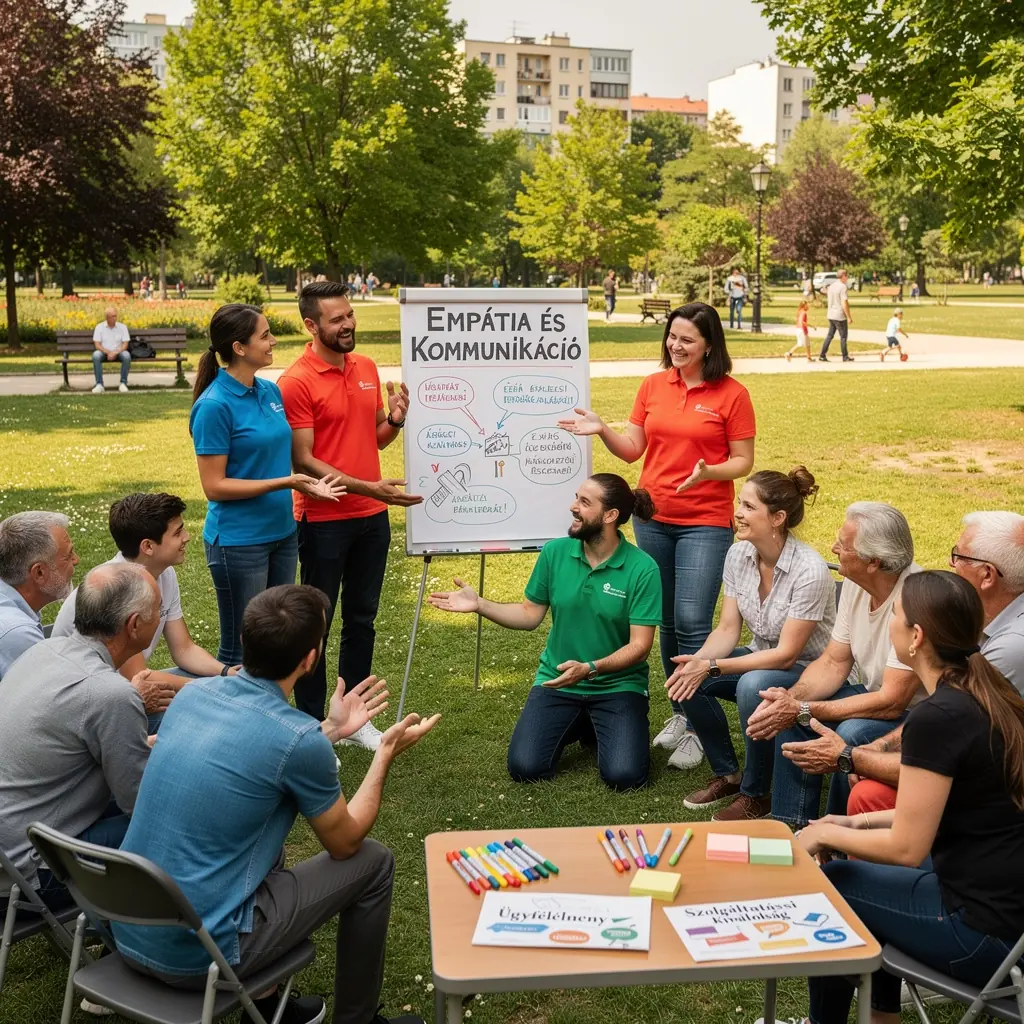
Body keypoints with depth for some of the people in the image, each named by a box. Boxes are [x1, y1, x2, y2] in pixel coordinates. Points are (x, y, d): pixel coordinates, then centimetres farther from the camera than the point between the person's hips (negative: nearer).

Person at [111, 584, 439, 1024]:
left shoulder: (193, 692, 0)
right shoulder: (299, 739, -19)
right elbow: (344, 843, -1)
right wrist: (386, 753, 10)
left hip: (128, 932, 7)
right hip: (195, 957, -7)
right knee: (373, 862, 7)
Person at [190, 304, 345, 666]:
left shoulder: (271, 391, 4)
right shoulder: (215, 405, -17)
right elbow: (214, 486, -17)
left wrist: (307, 483, 3)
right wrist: (284, 483, -22)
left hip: (282, 532, 7)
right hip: (239, 541, -7)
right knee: (241, 648, 6)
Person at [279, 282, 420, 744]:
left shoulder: (367, 367, 7)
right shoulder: (296, 381, -13)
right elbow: (303, 460, -16)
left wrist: (395, 420, -6)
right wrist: (366, 487, -22)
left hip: (372, 516, 6)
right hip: (323, 520, -6)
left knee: (361, 619, 15)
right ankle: (311, 724, 17)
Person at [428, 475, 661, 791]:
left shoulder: (642, 569, -15)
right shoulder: (554, 552, -4)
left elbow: (639, 645, -16)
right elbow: (530, 614, 6)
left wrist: (590, 669, -31)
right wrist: (479, 604, -7)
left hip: (618, 685, -2)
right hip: (556, 682, 3)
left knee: (624, 775, -20)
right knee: (526, 768, -14)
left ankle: (600, 727, 16)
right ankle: (575, 726, 20)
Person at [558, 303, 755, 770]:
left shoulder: (732, 394, -5)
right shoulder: (653, 386, 7)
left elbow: (743, 461, -3)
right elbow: (632, 449, 9)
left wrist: (708, 471, -21)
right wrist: (602, 430, -8)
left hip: (706, 522, -4)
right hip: (653, 517, 4)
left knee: (692, 622, -10)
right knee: (666, 621, 11)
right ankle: (679, 713, 26)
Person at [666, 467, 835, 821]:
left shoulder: (809, 570, -26)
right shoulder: (739, 554, -7)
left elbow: (786, 654, -25)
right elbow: (727, 629, -3)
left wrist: (712, 666, -29)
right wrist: (698, 660, -25)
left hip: (808, 670, -6)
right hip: (762, 659, 6)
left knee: (753, 685, -36)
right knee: (687, 678, -17)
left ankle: (756, 794, -12)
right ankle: (727, 774, 4)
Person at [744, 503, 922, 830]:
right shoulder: (855, 583, -5)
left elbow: (892, 702, -29)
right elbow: (834, 662, 2)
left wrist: (804, 710, -28)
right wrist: (792, 697, -19)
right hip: (871, 692, 8)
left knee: (850, 735, -31)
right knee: (788, 712, -9)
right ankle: (791, 824, 4)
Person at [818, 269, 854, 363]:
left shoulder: (831, 286, 9)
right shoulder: (843, 287, -15)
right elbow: (844, 304, -20)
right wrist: (849, 317, -16)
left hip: (831, 315, 7)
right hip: (840, 316, -7)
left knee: (829, 335, 11)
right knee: (843, 336, 4)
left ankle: (822, 355, 7)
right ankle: (845, 357, 11)